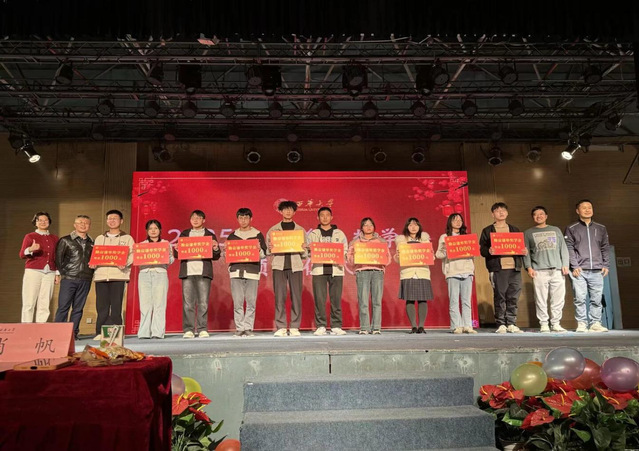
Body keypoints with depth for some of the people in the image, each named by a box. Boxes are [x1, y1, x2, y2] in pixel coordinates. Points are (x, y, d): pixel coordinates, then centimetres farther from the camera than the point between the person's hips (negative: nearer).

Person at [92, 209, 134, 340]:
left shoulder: (127, 238, 12)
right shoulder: (99, 238, 23)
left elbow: (132, 254, 1)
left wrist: (125, 263, -18)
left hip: (119, 274, -3)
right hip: (101, 274, 3)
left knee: (116, 305, -6)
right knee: (101, 305, 0)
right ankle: (100, 332, 5)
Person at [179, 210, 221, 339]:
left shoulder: (210, 235, 12)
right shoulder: (184, 234, 18)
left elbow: (216, 257, 9)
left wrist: (216, 249, -11)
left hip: (203, 272, -1)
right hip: (187, 272, 1)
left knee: (203, 303, -4)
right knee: (188, 303, -2)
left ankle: (203, 329, 1)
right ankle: (188, 330, 3)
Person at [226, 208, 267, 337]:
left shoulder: (258, 235, 10)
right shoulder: (232, 236, 16)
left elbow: (264, 254, 8)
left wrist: (259, 250, -12)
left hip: (252, 271, -1)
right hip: (236, 271, 1)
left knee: (251, 302, -3)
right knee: (237, 302, -2)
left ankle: (248, 328, 3)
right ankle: (239, 328, 3)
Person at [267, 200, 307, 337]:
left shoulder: (300, 230, 15)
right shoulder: (273, 229, 13)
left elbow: (305, 255, 12)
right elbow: (268, 251, 10)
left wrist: (303, 250, -9)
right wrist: (270, 248, -11)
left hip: (295, 265, 1)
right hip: (279, 265, 0)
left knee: (296, 297, -3)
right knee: (279, 297, -4)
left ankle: (294, 327, 3)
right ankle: (281, 327, 2)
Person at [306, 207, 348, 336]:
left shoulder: (339, 234, 15)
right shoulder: (312, 234, 14)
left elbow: (345, 251, 10)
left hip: (336, 270, 0)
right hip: (319, 269, 0)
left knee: (336, 299, -2)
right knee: (319, 299, -4)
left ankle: (336, 326, 5)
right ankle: (320, 326, 2)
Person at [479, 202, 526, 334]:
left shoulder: (514, 229, 21)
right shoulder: (487, 231, 10)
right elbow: (482, 249, 3)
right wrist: (488, 251, -18)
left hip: (514, 268, 3)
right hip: (497, 268, -3)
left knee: (513, 297, 2)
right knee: (499, 297, -3)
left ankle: (511, 324, 10)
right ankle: (501, 324, 4)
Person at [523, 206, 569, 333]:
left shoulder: (556, 230, 19)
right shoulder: (528, 233, 14)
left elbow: (563, 248, 15)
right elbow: (526, 252, 8)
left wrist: (565, 264, 4)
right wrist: (528, 267, -4)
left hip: (557, 269, 2)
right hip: (539, 270, -2)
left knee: (558, 298, 0)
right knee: (541, 299, -6)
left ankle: (556, 324, 9)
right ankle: (543, 324, 0)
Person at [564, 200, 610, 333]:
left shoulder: (601, 228, 18)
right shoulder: (571, 229, 7)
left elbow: (605, 248, 16)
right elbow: (569, 248, 0)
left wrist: (606, 265, 6)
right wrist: (575, 266, -9)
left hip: (597, 271, 3)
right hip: (579, 271, -3)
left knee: (596, 299, 1)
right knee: (580, 298, -6)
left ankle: (595, 323, 8)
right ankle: (581, 324, 1)